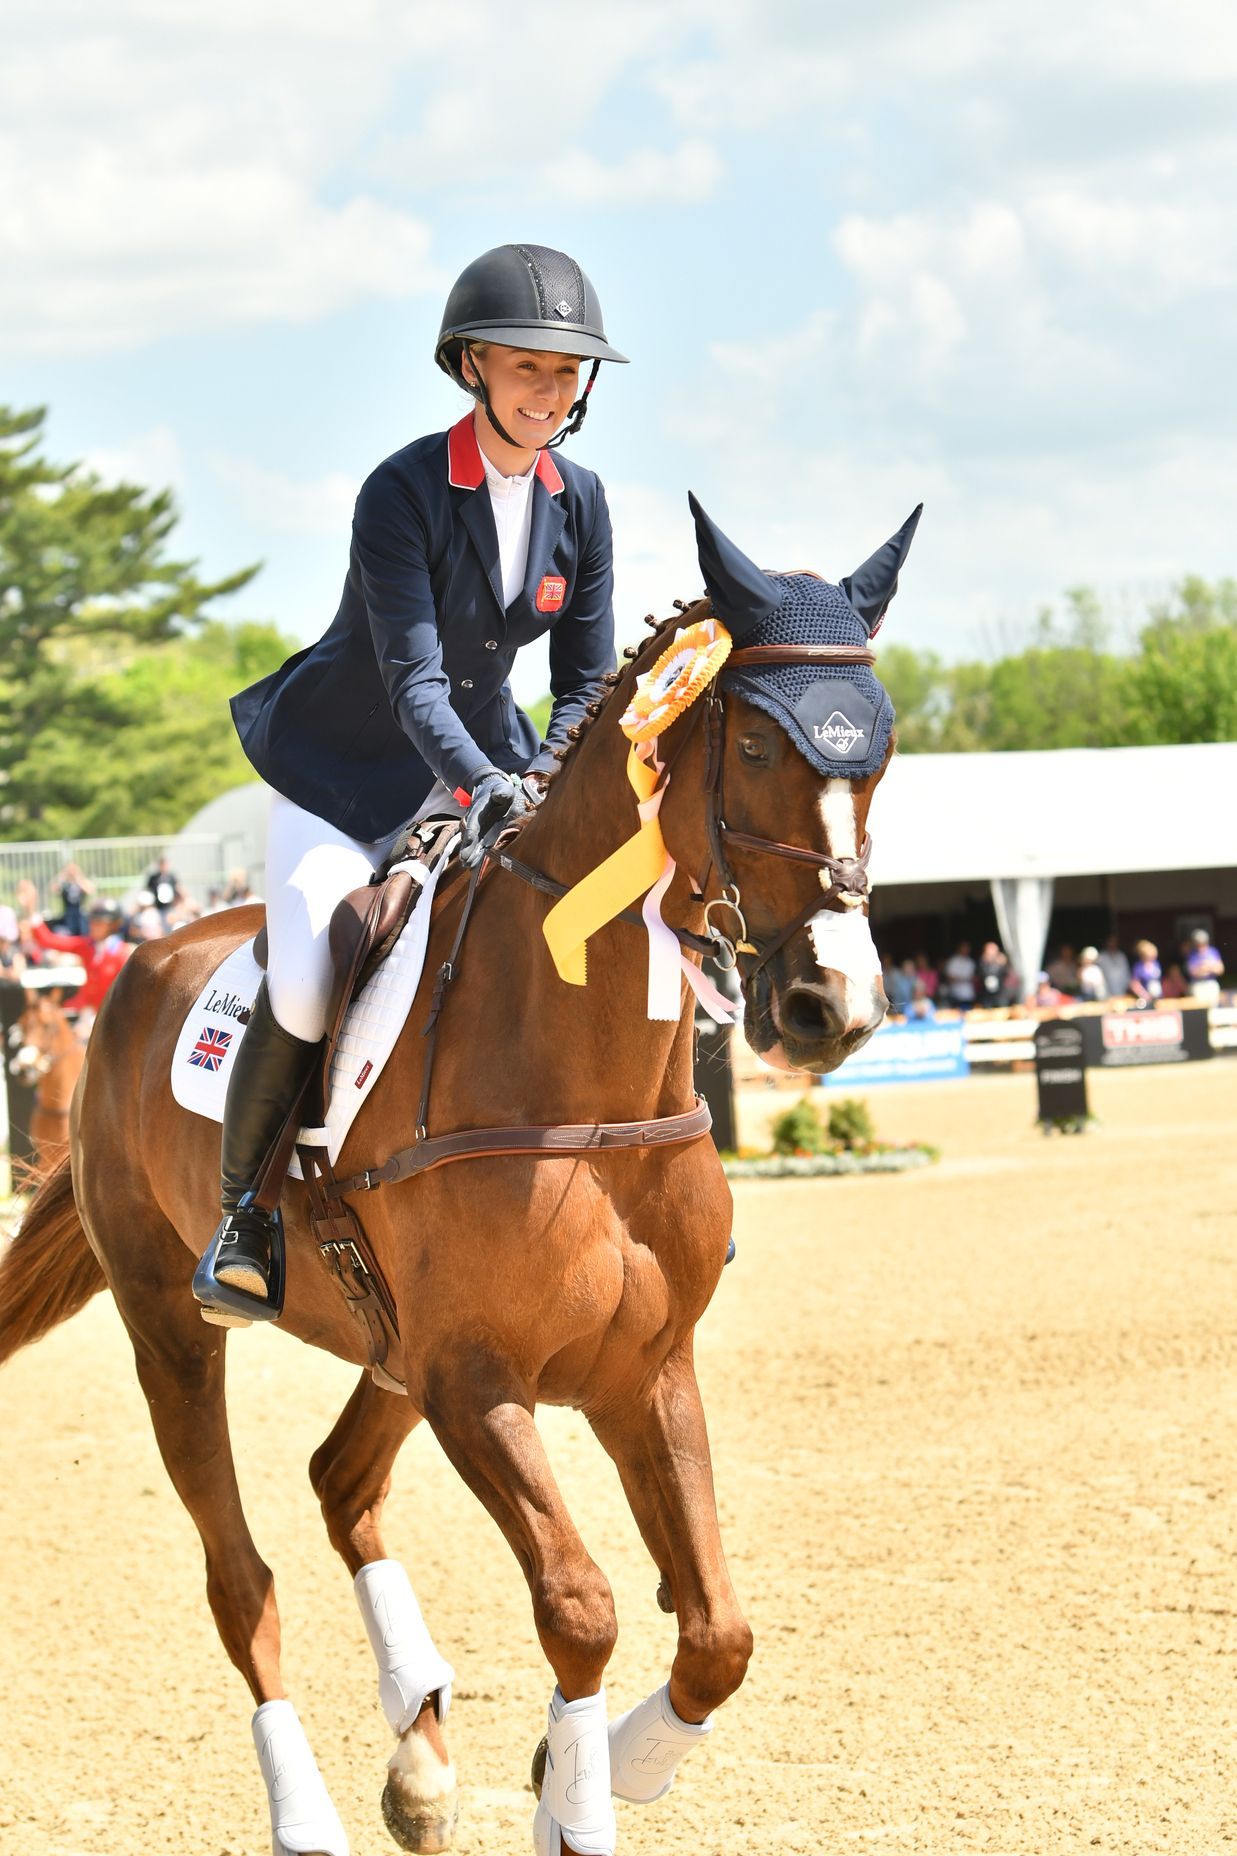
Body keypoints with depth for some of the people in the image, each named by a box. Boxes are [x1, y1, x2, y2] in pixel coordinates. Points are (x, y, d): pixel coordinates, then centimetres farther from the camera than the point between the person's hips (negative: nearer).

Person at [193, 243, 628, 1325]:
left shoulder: (580, 502, -5)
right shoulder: (403, 494, -22)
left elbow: (590, 682, 0)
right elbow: (414, 681, -28)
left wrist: (545, 780, -20)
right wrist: (485, 791, -43)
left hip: (489, 759, 5)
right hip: (346, 772, -5)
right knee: (305, 989, -23)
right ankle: (240, 1211, -1)